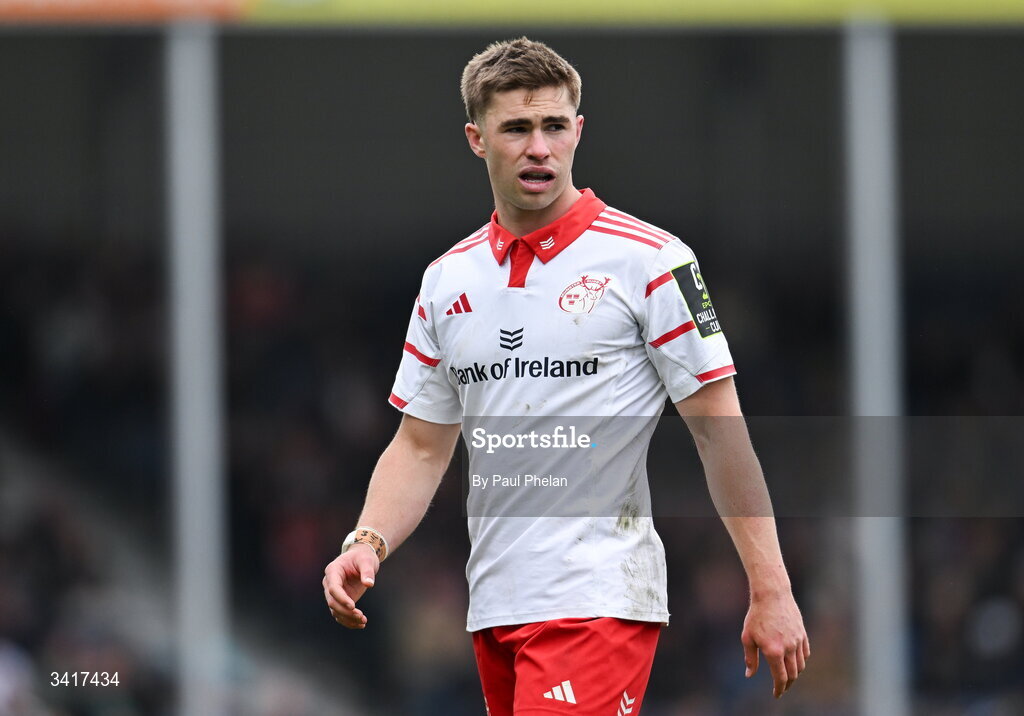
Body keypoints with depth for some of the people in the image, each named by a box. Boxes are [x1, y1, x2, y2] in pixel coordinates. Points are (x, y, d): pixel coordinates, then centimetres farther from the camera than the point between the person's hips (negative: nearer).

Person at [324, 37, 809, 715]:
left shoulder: (648, 259, -3)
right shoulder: (446, 280, 13)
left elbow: (720, 431, -4)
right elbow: (422, 446, 18)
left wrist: (771, 591, -8)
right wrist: (367, 544, -1)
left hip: (597, 602, -6)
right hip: (493, 603, 6)